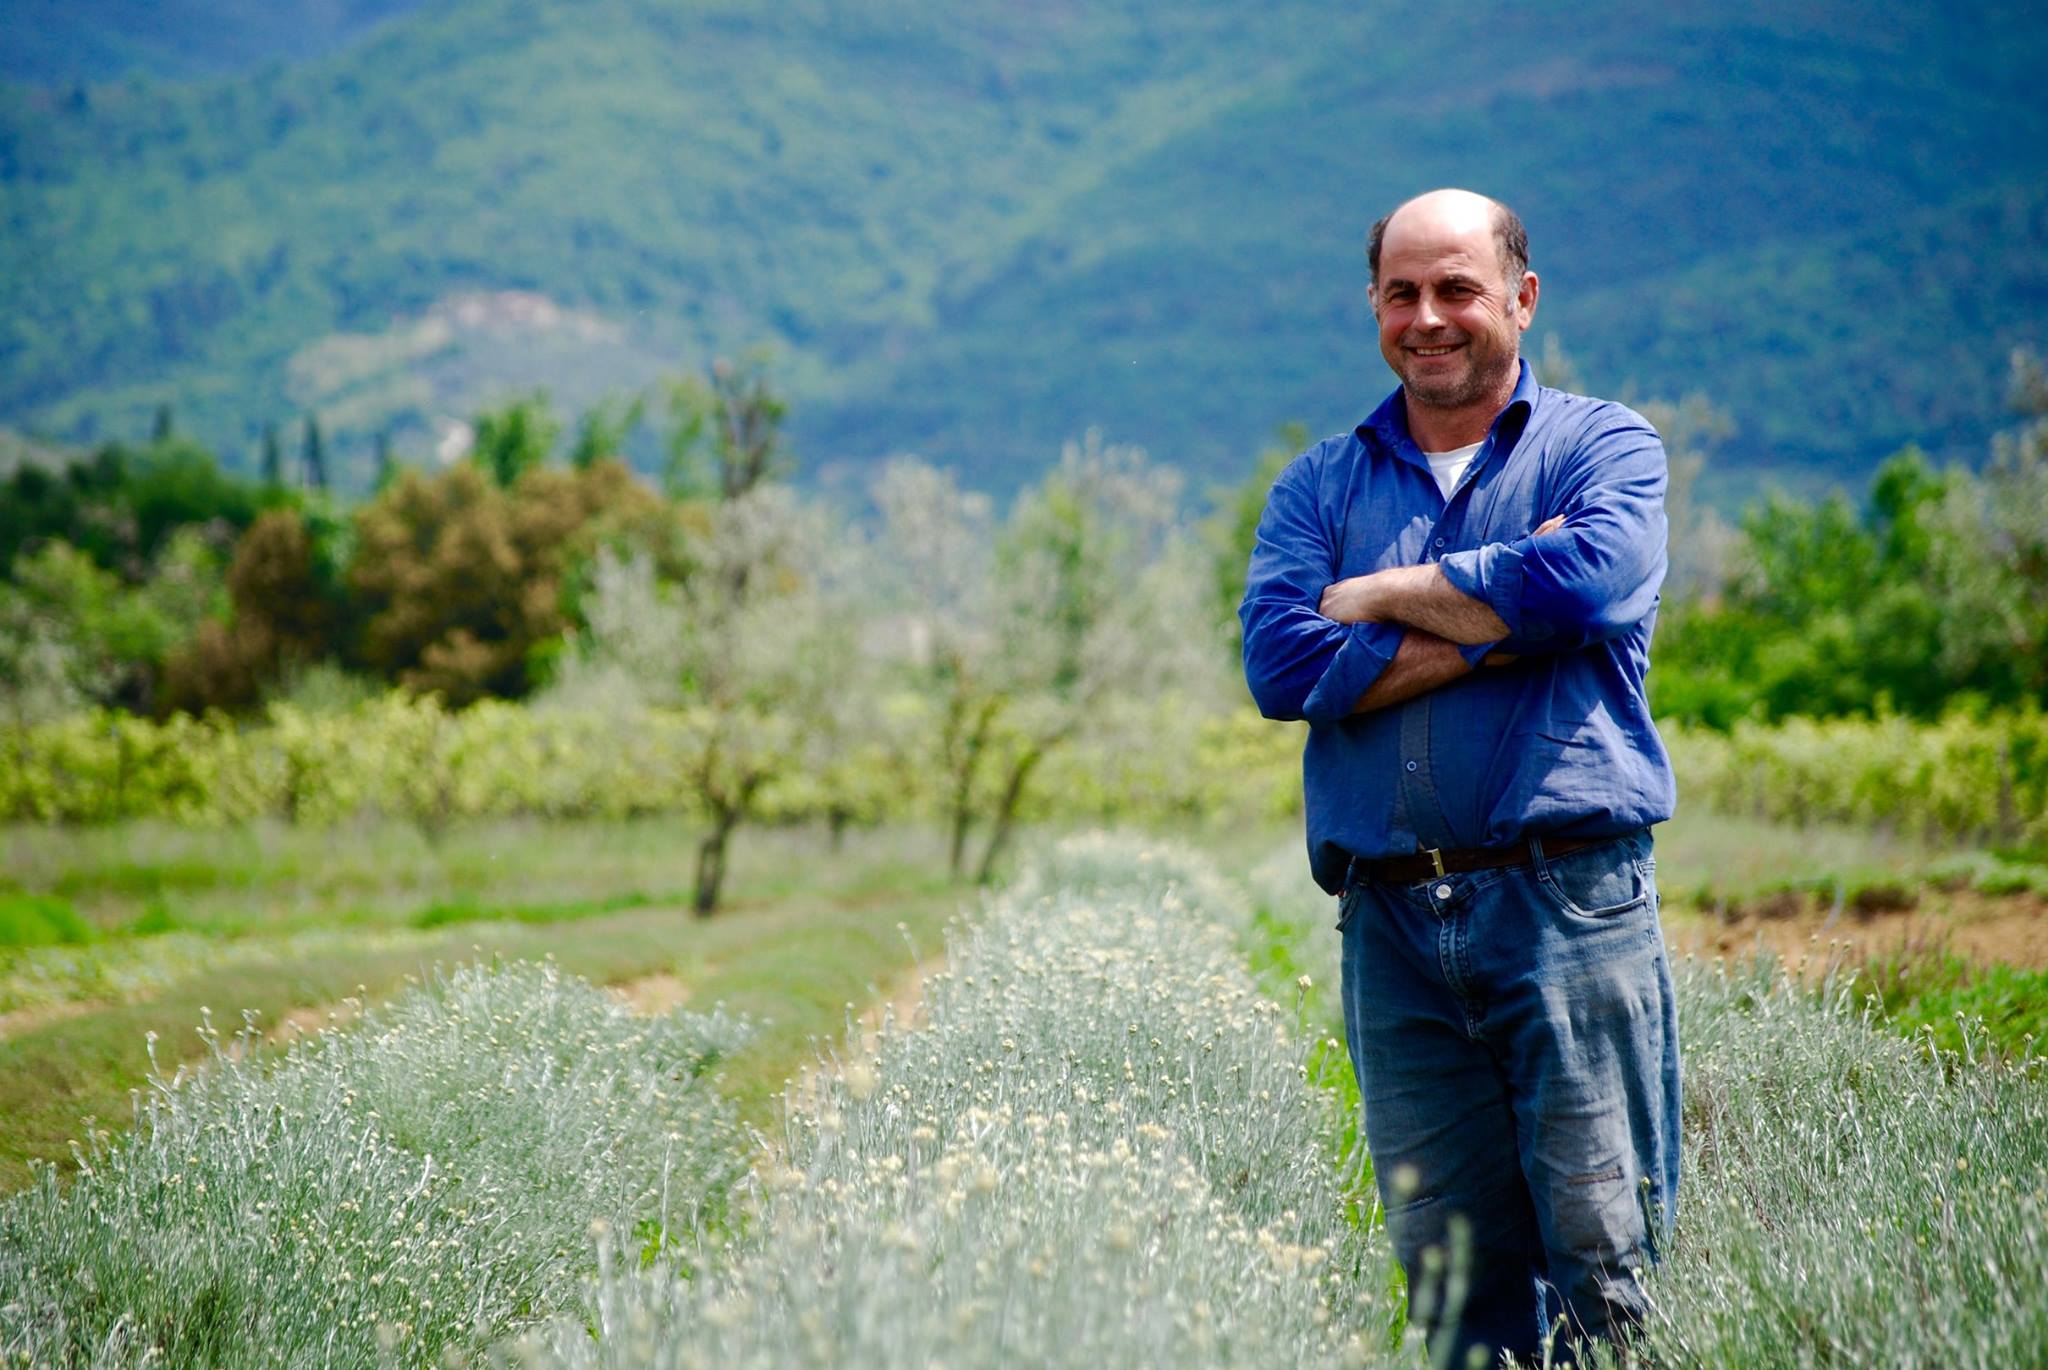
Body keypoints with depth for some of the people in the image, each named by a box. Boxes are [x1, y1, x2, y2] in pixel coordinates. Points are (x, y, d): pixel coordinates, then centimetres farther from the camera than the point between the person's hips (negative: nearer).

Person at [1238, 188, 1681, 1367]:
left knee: (1603, 1267, -5)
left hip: (1569, 905, -3)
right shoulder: (1320, 485, 16)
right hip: (1390, 923, 3)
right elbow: (1281, 663, -2)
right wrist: (1498, 626, -7)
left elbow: (1586, 578, -15)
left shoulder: (1606, 446, 9)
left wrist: (1386, 594, -2)